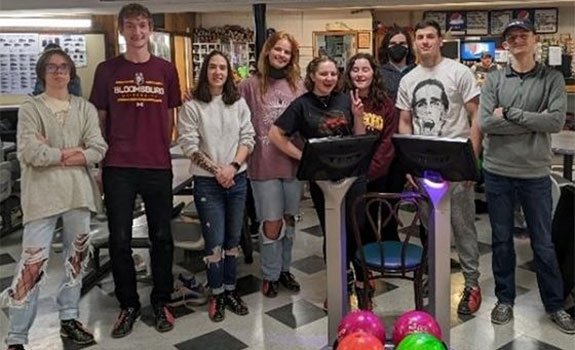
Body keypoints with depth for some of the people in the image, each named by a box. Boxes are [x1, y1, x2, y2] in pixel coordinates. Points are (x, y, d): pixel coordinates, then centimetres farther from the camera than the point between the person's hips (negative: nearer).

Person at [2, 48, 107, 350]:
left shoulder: (85, 108, 11)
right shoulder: (30, 108, 3)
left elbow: (98, 149, -3)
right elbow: (30, 152, -11)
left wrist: (51, 153, -10)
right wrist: (68, 153, -6)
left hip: (78, 192, 4)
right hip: (42, 195, -4)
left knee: (77, 257, 12)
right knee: (32, 264, -5)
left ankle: (69, 318, 29)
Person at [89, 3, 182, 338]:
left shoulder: (166, 70, 5)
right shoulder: (107, 70, 4)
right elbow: (100, 119, 9)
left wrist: (161, 151, 7)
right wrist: (105, 155, 4)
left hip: (158, 166, 1)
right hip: (118, 168, 0)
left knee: (161, 237, 8)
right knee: (120, 239, 5)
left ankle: (161, 302, 24)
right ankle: (129, 305, 22)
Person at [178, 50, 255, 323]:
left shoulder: (239, 103, 6)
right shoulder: (192, 107, -4)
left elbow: (248, 138, 2)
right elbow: (189, 145, -9)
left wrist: (233, 167, -12)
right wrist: (216, 170, -14)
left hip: (237, 179, 3)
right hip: (207, 182, -3)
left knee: (233, 238, 11)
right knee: (215, 242, 0)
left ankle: (231, 290, 25)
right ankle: (216, 294, 17)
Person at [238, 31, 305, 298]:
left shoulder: (297, 85, 6)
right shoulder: (250, 85, -2)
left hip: (293, 161, 3)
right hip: (264, 164, -3)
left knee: (289, 219, 14)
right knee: (271, 223, 1)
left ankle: (284, 268, 32)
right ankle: (270, 274, 21)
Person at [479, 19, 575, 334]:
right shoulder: (494, 80, 1)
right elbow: (486, 124, -11)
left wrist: (509, 113, -14)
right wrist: (534, 123, -13)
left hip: (535, 174, -1)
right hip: (497, 172, 1)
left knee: (543, 244, 10)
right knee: (501, 240, 12)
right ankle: (505, 299, 27)